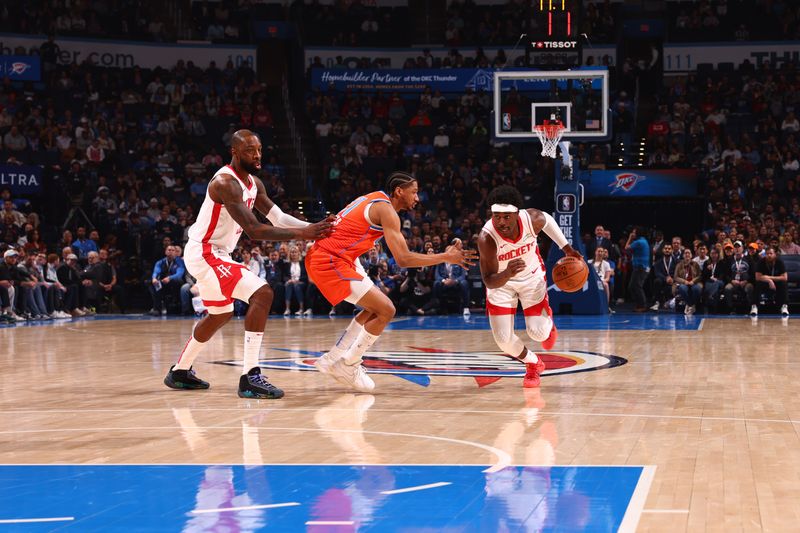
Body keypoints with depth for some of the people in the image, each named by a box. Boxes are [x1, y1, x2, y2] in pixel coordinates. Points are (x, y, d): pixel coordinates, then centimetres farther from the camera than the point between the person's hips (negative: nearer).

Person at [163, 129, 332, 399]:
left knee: (220, 314, 26)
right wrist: (302, 234, -34)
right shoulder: (225, 183, -24)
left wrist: (313, 227, -5)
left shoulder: (254, 183, 7)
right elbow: (254, 230, -31)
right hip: (204, 253, -11)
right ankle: (250, 377, -23)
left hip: (217, 254, 11)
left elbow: (278, 217, 10)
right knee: (262, 294, -22)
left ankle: (179, 372, 41)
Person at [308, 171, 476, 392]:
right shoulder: (386, 210, -12)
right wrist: (446, 257, -13)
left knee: (376, 307, 18)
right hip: (331, 263, -10)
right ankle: (348, 367, 3)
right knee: (386, 310, -7)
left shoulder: (374, 199, 17)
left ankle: (332, 360, 22)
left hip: (320, 257, 10)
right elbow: (403, 259, -18)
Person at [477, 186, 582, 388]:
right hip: (501, 281, -1)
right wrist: (507, 274, -53)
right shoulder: (486, 239, -37)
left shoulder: (533, 219, -29)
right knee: (504, 339, -7)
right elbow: (489, 281, -32)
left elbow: (547, 220, -1)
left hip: (532, 276, 1)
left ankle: (548, 323, 32)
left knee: (537, 332, -9)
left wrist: (566, 248, 5)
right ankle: (533, 364, 26)